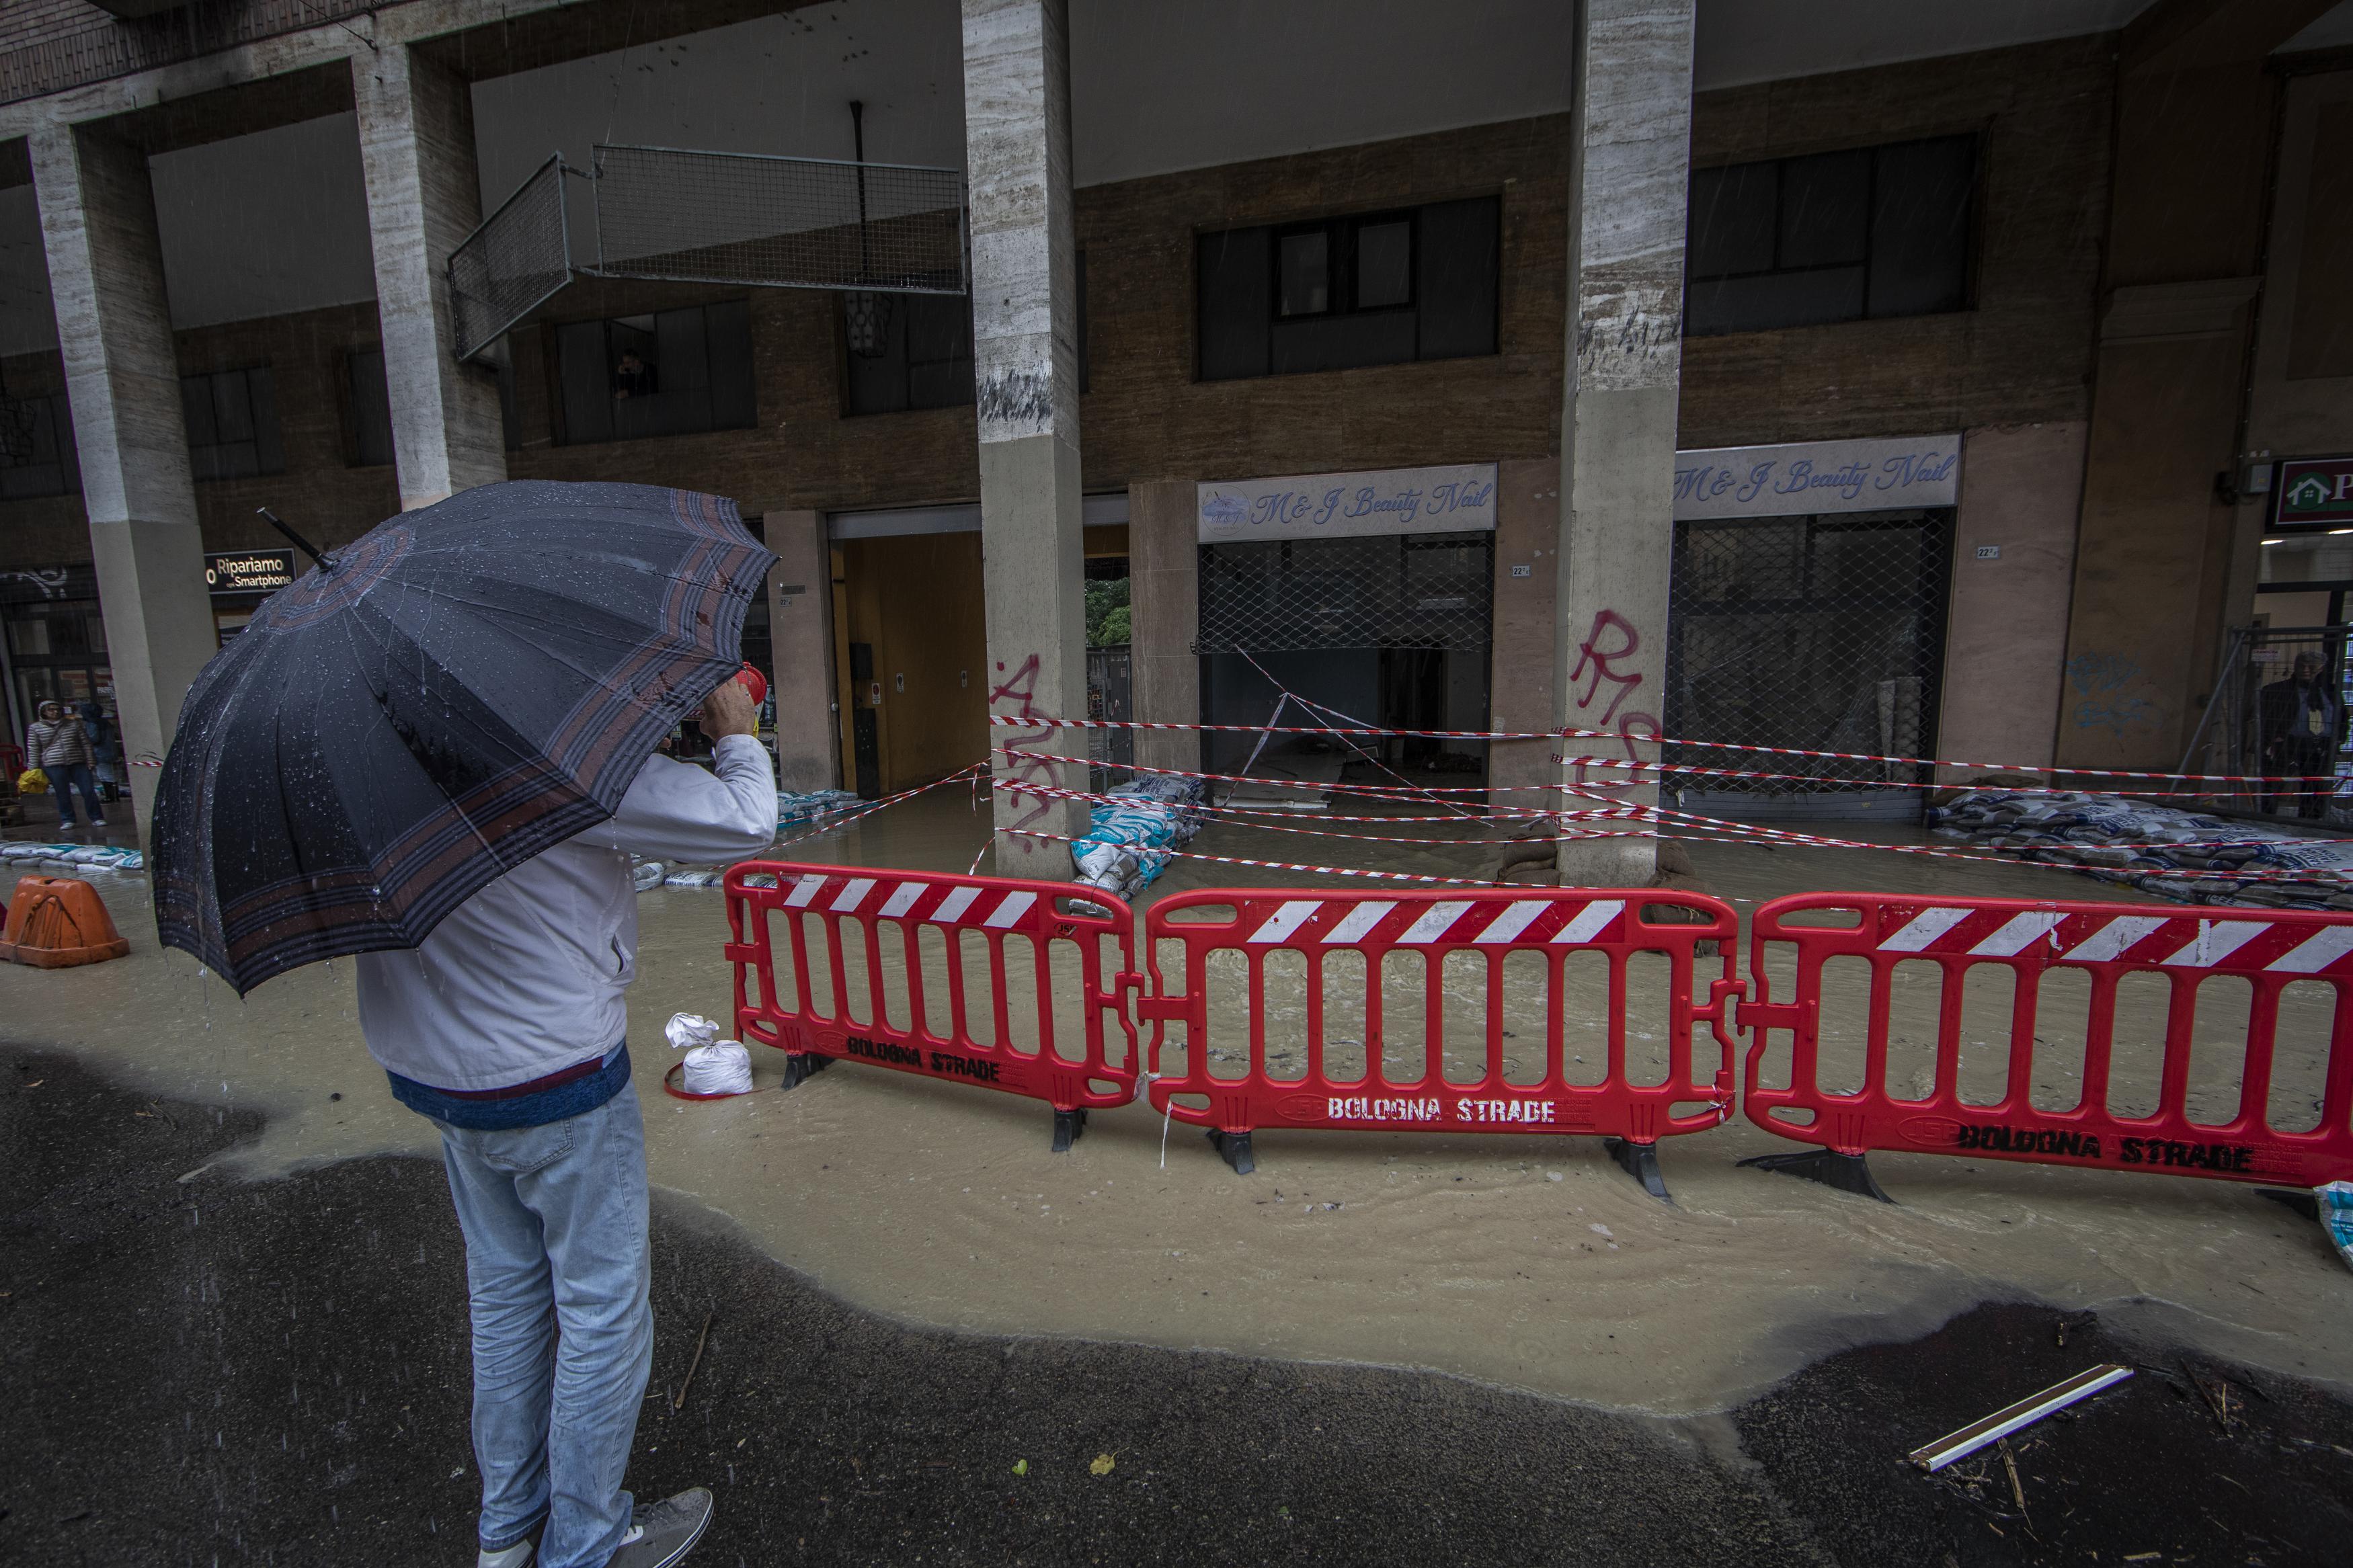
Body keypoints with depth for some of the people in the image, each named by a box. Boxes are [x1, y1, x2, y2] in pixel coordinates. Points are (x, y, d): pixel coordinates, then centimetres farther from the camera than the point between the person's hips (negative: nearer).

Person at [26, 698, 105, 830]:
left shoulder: (74, 724, 10)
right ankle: (68, 820, 11)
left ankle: (97, 818, 3)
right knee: (62, 795, 1)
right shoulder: (35, 728, 6)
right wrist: (34, 769, 1)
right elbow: (33, 750, 6)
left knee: (89, 791, -4)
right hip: (54, 765, -1)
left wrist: (90, 761, 4)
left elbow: (85, 744, 11)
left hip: (78, 763, 1)